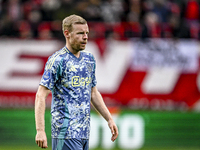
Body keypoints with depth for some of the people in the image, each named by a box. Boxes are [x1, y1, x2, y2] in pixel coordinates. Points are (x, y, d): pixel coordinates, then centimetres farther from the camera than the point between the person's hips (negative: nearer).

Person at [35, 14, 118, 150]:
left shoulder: (89, 59, 15)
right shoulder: (58, 60, -9)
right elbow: (41, 95, -12)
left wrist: (109, 119, 18)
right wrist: (40, 131, -20)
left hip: (85, 133, 7)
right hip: (66, 132, -7)